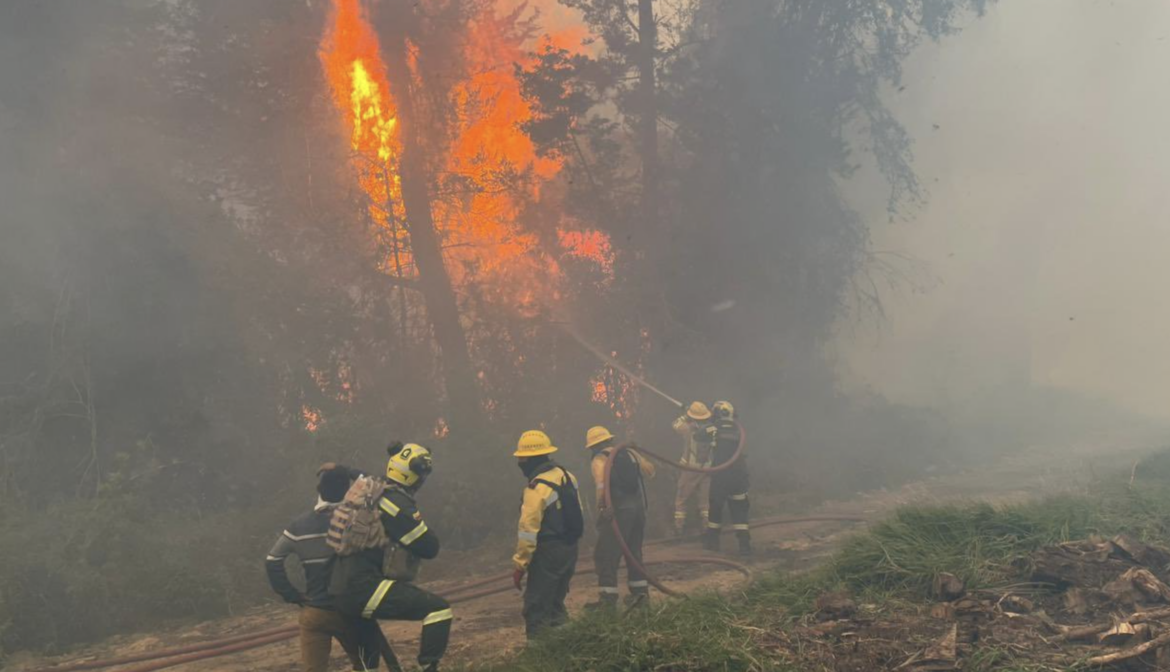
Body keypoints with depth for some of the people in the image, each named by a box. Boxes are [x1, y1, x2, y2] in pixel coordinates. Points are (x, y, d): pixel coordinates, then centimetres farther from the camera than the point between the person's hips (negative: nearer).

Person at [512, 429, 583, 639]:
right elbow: (577, 513, 13)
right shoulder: (567, 476, 5)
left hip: (548, 553, -8)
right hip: (570, 550, 9)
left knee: (537, 609, -2)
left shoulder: (537, 488, -19)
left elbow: (528, 531, -20)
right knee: (555, 604, 20)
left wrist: (519, 564, -13)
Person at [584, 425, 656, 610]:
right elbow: (650, 471, 17)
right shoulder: (629, 453, 10)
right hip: (638, 507, 7)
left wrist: (601, 507, -19)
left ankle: (608, 599, 0)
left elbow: (602, 486, -25)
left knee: (605, 555, 1)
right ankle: (640, 594, 22)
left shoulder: (599, 460, -7)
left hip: (618, 511, -7)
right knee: (634, 552, 19)